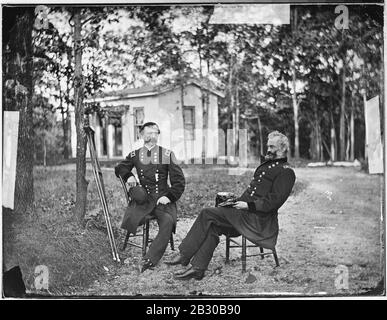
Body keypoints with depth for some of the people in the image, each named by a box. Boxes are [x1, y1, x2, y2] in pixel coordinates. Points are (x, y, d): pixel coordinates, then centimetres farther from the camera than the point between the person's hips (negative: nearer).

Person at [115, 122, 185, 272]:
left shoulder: (167, 154, 5)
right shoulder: (135, 155, 11)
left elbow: (179, 180, 4)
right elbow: (119, 168, 27)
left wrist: (169, 196, -8)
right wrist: (128, 175, 6)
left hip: (163, 199, -2)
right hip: (142, 198, 2)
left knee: (168, 221, -31)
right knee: (130, 219, -28)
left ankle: (150, 259, -32)